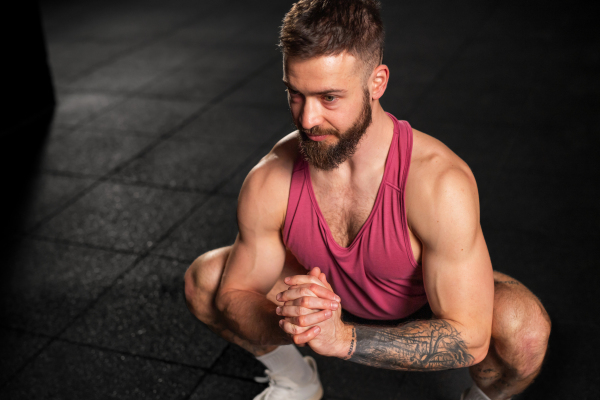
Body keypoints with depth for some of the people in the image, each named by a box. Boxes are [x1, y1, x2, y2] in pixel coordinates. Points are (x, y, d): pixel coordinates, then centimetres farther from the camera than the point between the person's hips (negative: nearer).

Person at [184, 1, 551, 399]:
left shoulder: (440, 183, -37)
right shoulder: (268, 182, -26)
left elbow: (469, 338, -34)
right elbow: (235, 294, -14)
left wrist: (343, 338, -45)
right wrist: (286, 323, -38)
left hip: (432, 307, -2)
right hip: (333, 296, 3)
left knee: (524, 326, -33)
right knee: (204, 280, -11)